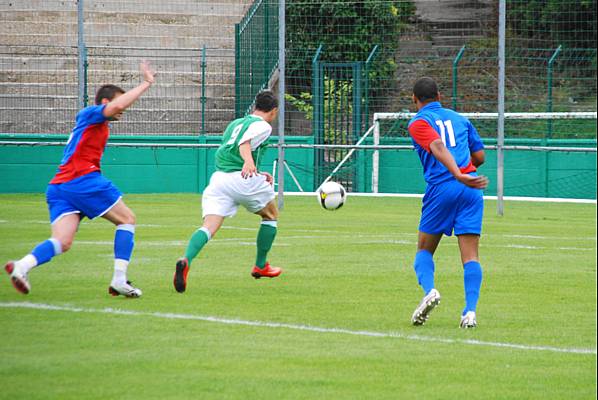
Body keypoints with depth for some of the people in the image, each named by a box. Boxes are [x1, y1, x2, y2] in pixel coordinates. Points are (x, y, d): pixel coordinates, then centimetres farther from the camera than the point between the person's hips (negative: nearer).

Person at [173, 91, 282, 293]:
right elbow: (245, 143, -19)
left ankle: (186, 260, -39)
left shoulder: (235, 123, 28)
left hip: (218, 176, 5)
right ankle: (260, 266, 29)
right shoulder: (262, 126, 2)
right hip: (242, 179, -5)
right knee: (271, 216, 22)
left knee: (209, 226, -11)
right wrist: (249, 162, -38)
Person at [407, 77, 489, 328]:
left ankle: (429, 290, -14)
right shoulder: (460, 119, 21)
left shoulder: (418, 122, 6)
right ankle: (470, 310, -15)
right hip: (471, 192, 3)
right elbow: (479, 156, 18)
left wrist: (458, 175, -27)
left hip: (441, 188, -3)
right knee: (470, 255, 1)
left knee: (424, 250, 12)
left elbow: (438, 147, -13)